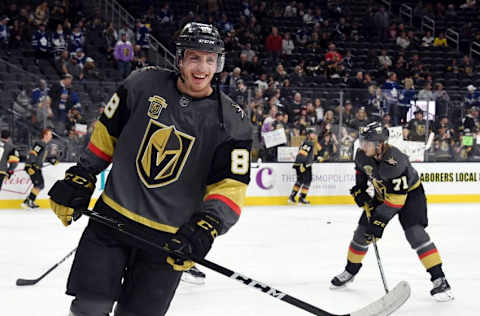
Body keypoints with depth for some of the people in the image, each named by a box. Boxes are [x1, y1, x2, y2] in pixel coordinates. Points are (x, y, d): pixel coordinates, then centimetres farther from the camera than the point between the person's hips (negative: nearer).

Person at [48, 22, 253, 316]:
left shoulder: (231, 120, -6)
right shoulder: (144, 84, -3)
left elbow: (232, 184, -10)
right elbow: (106, 134, 10)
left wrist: (207, 225, -25)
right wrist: (80, 178, 7)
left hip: (171, 237, -1)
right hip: (113, 215, 1)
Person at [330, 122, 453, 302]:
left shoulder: (394, 162, -38)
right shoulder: (362, 154, -16)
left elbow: (397, 198, -36)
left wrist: (379, 220, -34)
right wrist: (360, 190, 3)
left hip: (409, 193, -7)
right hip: (382, 193, 7)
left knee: (414, 232, -24)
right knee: (363, 230, 6)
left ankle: (439, 280, -22)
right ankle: (350, 271, 27)